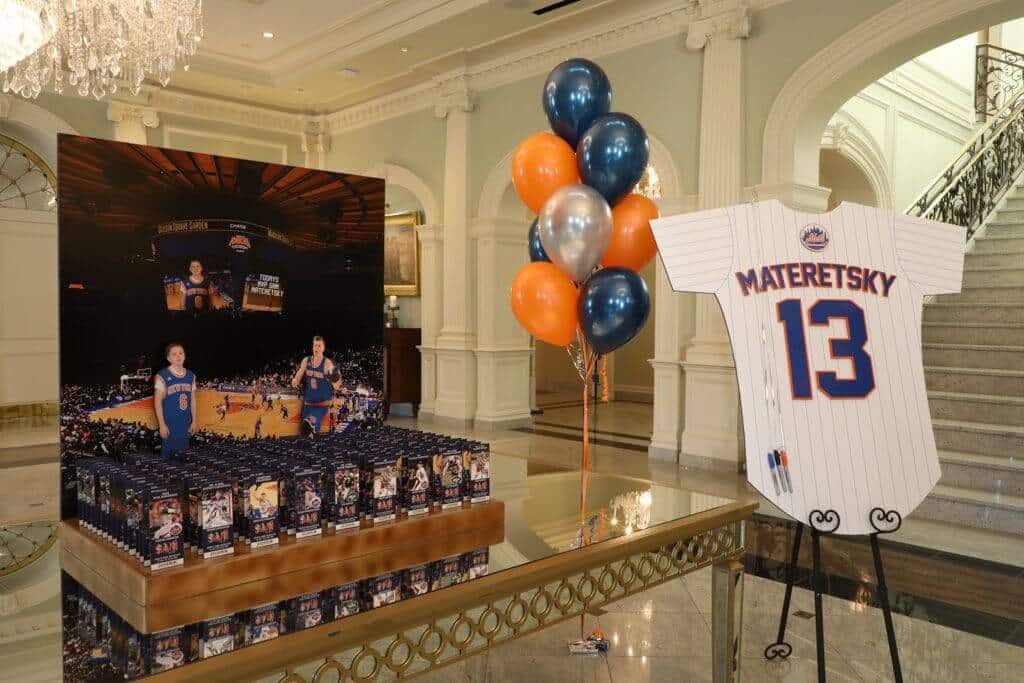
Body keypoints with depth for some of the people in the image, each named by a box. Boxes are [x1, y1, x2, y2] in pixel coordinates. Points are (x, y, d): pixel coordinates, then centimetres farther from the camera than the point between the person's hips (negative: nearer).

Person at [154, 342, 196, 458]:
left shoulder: (191, 376, 5)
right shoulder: (162, 376, -11)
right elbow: (157, 401, -10)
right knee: (167, 453, 3)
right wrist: (162, 425, -12)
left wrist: (193, 421, 10)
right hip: (169, 424, -4)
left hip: (185, 423, 5)